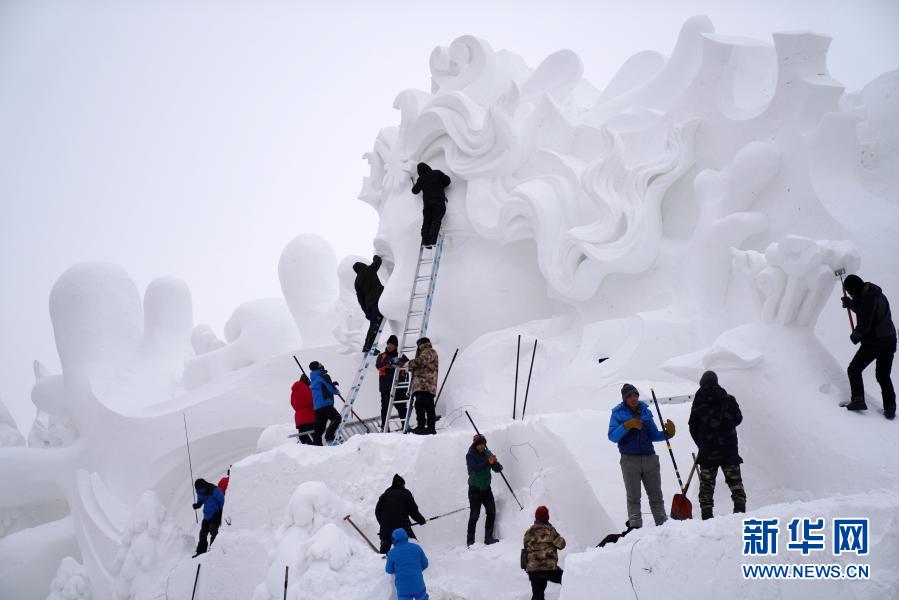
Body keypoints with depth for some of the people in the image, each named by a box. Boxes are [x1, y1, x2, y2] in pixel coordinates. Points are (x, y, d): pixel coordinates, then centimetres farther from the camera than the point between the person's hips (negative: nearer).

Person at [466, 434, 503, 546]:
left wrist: (497, 465, -23)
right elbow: (475, 468, -28)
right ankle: (470, 540, 2)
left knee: (492, 512, 1)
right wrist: (488, 462, -37)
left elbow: (496, 469, 1)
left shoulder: (487, 453, 2)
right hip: (475, 489, -5)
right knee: (474, 515, -5)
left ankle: (488, 537, 9)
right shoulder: (470, 456, -11)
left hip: (486, 488, 5)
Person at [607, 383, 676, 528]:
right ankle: (635, 526, 1)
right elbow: (612, 436, -9)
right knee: (633, 496, -1)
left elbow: (653, 435, 16)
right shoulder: (618, 414, 1)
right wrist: (627, 425, -23)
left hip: (649, 458, 3)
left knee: (656, 494, 6)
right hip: (630, 460, -3)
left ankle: (663, 523, 11)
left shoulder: (645, 412, 10)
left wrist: (667, 433, -2)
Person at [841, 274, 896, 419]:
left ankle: (858, 400, -7)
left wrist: (855, 336, -2)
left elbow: (864, 324, -20)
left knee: (854, 369, 3)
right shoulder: (877, 294, 13)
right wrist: (851, 304, 18)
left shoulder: (867, 298, -17)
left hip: (873, 341, -9)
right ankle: (890, 408, 9)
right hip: (890, 340, 9)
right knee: (883, 375, 16)